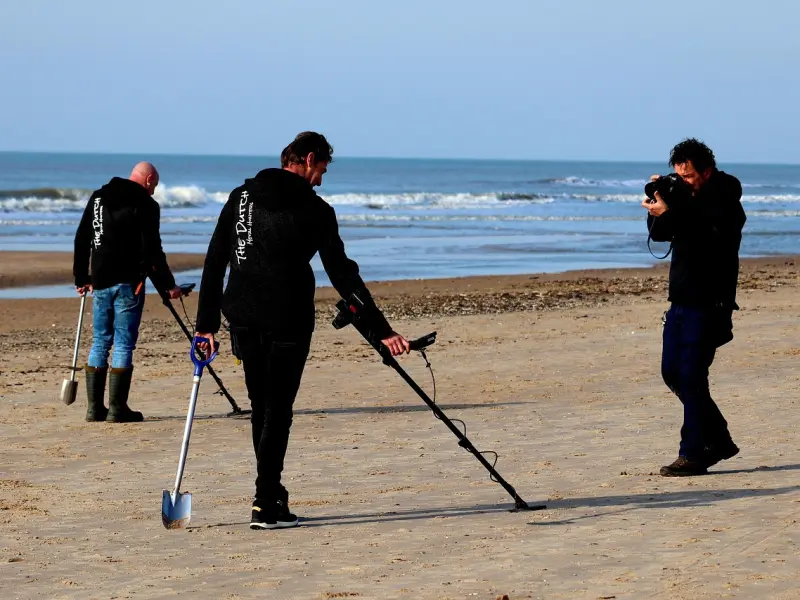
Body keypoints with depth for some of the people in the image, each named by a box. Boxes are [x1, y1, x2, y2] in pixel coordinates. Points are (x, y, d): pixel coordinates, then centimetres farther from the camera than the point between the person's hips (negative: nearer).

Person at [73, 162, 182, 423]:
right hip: (128, 282, -5)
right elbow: (152, 249, -12)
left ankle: (95, 407, 9)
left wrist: (81, 278, 20)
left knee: (99, 343, 11)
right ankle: (117, 408, -4)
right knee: (124, 345, -2)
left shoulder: (98, 197, 13)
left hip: (100, 281, 5)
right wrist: (167, 284, -6)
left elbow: (81, 240, 15)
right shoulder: (145, 205, -6)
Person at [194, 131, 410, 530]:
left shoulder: (241, 197, 9)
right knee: (277, 411, 0)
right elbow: (343, 275, -6)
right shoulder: (314, 209, -5)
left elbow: (214, 262, 7)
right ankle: (265, 505, -6)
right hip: (287, 320, -5)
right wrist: (381, 331, -4)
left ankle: (272, 493, 23)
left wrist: (207, 323, 10)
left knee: (261, 407, 16)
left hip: (242, 317, 5)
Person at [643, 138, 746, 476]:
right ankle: (718, 440, 22)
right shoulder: (687, 198, 13)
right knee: (672, 372, 10)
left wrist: (669, 214, -30)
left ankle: (693, 454, -7)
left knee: (691, 375, -11)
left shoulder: (725, 202, -11)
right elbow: (658, 234, 13)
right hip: (682, 300, 9)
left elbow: (707, 238, -27)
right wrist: (659, 204, -3)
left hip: (709, 304, -9)